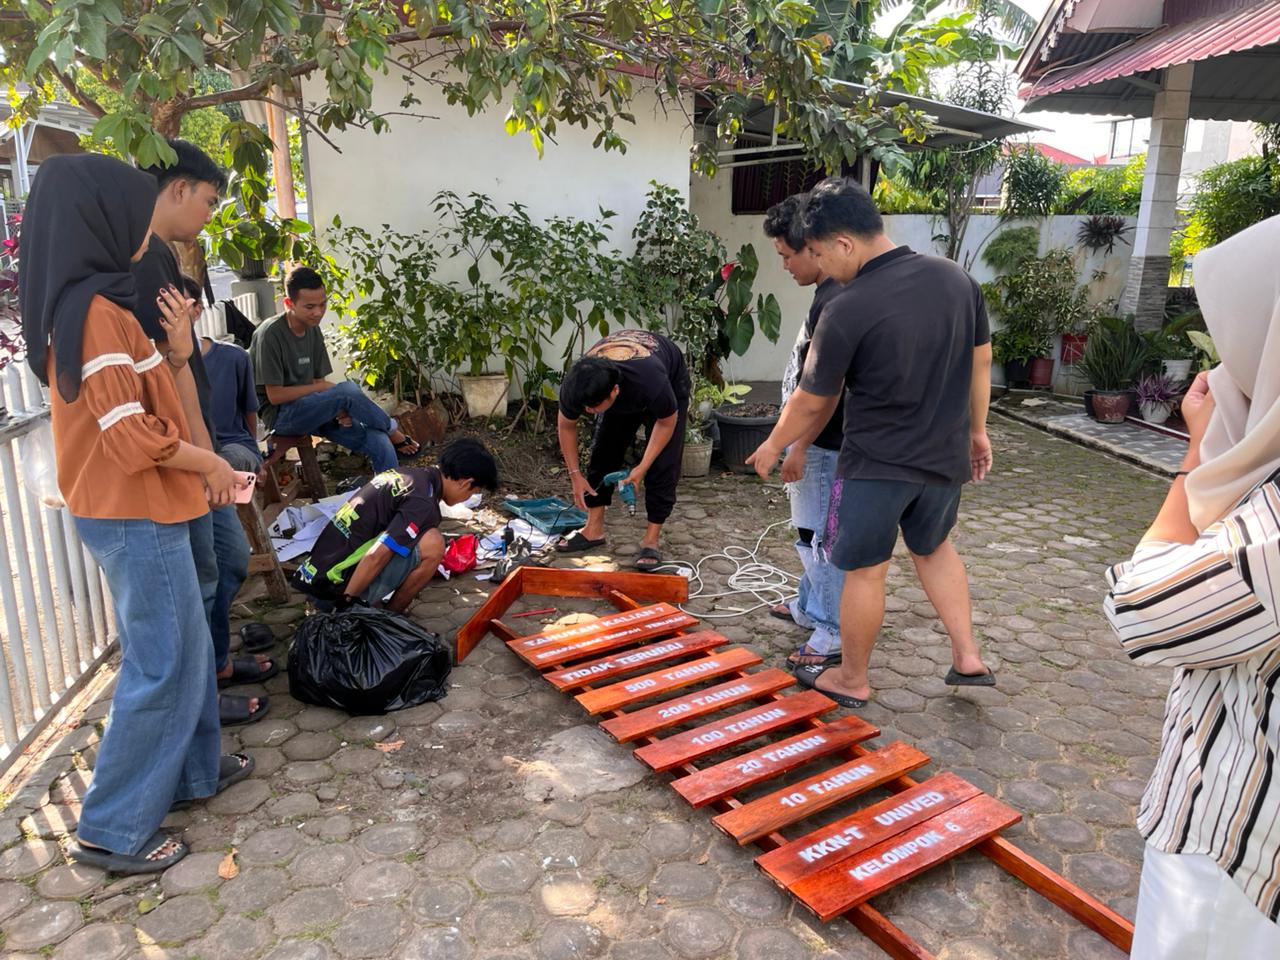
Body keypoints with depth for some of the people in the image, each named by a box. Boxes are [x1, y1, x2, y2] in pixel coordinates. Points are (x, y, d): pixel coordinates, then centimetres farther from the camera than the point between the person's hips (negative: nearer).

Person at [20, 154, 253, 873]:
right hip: (134, 516, -10)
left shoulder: (91, 304, 11)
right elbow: (131, 437, -22)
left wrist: (177, 353, 5)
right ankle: (113, 828, 12)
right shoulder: (96, 309, -20)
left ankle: (192, 771, 35)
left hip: (138, 510, 10)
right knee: (162, 663, 0)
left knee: (186, 646, 20)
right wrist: (211, 463, -10)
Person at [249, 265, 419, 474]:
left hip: (311, 410, 7)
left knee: (380, 443, -17)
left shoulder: (313, 331, 8)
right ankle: (393, 432, -5)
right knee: (347, 390, -29)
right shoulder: (271, 334, -15)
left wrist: (340, 407, -13)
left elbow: (318, 382, 7)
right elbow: (275, 395, -16)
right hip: (280, 414, -6)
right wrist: (324, 387, -13)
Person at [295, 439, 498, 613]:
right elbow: (375, 557, -26)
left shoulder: (405, 473, 9)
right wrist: (346, 603, -14)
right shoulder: (422, 504, -18)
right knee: (432, 545, -15)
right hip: (335, 588, -9)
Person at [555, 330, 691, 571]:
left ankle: (651, 540, -6)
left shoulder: (652, 382, -47)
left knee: (663, 463, -14)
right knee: (602, 453, -5)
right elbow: (566, 426, -12)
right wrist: (575, 475, -12)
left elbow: (666, 422, -25)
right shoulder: (574, 387, -34)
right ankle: (594, 529, 6)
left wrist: (642, 468, -24)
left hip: (671, 381, -4)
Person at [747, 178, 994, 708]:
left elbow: (812, 402, -11)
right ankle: (968, 657, 29)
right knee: (934, 548, 28)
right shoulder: (956, 277, -4)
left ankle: (852, 680, 27)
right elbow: (980, 361, 7)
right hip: (946, 456, 6)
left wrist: (772, 447, 6)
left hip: (877, 465, -6)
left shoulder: (846, 310, -22)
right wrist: (976, 430, 20)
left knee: (864, 571, 10)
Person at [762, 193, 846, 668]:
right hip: (820, 442, 10)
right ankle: (810, 606, 39)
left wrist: (799, 447, -19)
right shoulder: (834, 293, 11)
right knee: (812, 534, 22)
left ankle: (833, 634, 13)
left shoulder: (833, 302, -22)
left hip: (824, 446, -10)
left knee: (819, 538, 0)